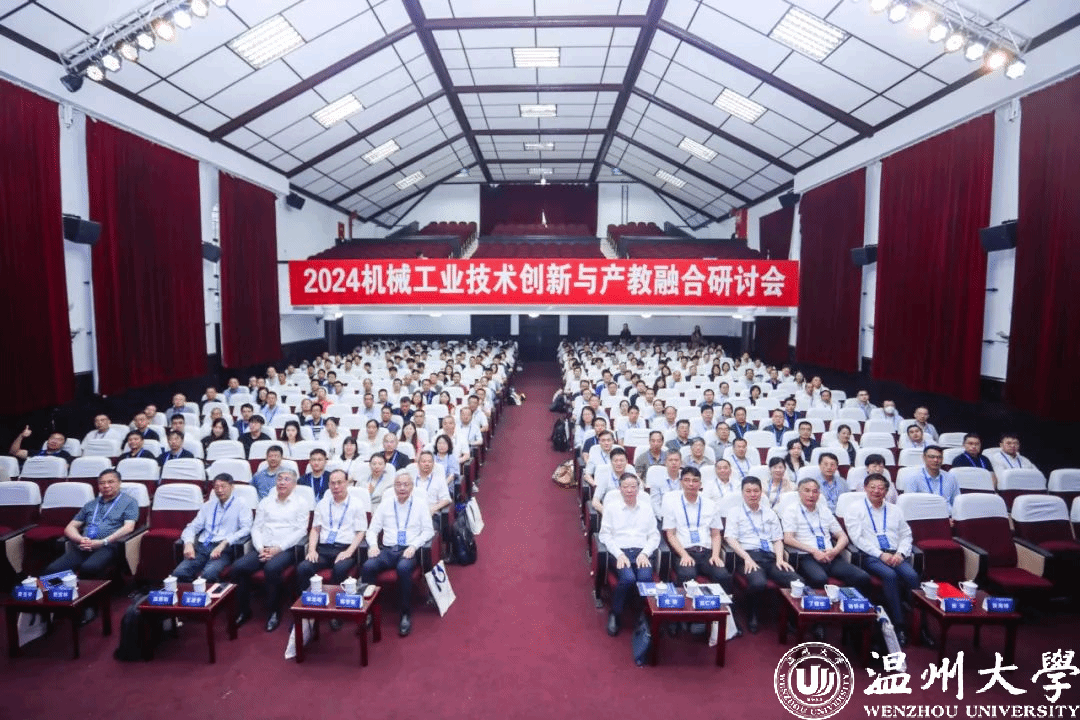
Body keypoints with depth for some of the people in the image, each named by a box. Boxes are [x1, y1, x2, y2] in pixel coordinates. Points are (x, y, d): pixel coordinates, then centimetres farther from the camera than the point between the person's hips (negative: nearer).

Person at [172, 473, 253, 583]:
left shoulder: (241, 505, 6)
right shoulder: (208, 505, 23)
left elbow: (246, 529, -7)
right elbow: (193, 527, 20)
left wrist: (224, 543, -18)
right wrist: (188, 544, -2)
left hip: (223, 549, -5)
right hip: (201, 548, 5)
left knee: (208, 574, -34)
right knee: (179, 573, -22)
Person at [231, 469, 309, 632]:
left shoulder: (301, 503, 5)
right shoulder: (265, 502, 18)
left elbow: (300, 531, -4)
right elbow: (256, 527, 11)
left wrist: (278, 548, -13)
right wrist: (260, 548, -6)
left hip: (286, 549, -4)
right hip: (262, 547, 4)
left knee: (271, 568, -33)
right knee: (238, 567, -21)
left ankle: (275, 612, -13)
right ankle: (244, 610, -2)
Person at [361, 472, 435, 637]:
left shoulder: (420, 504, 6)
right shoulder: (385, 505, 13)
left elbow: (428, 531, 3)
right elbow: (372, 530, 13)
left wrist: (413, 546, -13)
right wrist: (373, 545, -8)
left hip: (409, 550, -3)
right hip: (387, 550, 3)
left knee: (403, 568, -36)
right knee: (367, 566, -27)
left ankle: (406, 615, -21)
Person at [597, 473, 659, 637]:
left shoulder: (646, 509, 16)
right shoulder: (611, 507, 8)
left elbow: (654, 536, 12)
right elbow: (605, 534, 3)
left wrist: (644, 553, -6)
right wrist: (619, 554, -10)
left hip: (642, 553, 2)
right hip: (620, 551, -2)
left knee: (646, 578, -31)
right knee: (628, 578, -32)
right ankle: (615, 615, -7)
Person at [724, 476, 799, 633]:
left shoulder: (770, 513, 24)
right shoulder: (735, 513, 11)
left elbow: (778, 539, 18)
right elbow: (730, 539, 0)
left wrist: (780, 559, -1)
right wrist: (747, 558, -14)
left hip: (770, 556, 4)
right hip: (748, 555, -3)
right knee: (758, 583, -36)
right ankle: (752, 617, -8)